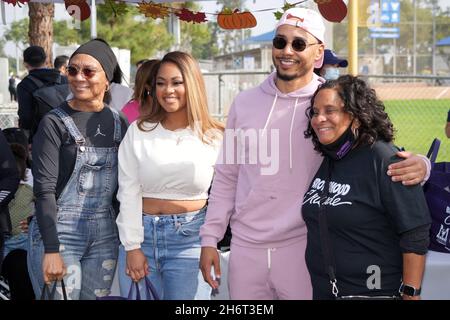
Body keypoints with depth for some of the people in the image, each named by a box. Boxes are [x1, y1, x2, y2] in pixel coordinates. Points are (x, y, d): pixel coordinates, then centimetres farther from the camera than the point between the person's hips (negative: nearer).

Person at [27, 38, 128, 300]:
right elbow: (44, 189, -11)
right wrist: (51, 250, -18)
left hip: (105, 236, 4)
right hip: (59, 232, -4)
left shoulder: (119, 124, 7)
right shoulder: (55, 123, -7)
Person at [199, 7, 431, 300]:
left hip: (305, 249, -3)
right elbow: (227, 177, 12)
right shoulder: (245, 103, 6)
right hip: (245, 248, 3)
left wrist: (416, 165, -26)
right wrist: (210, 238, 8)